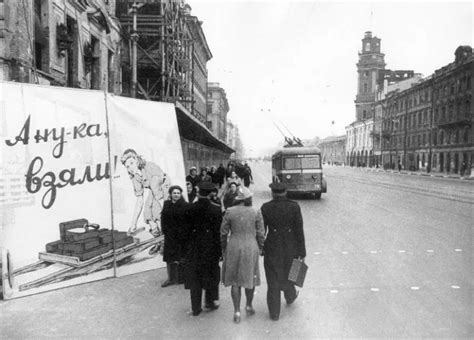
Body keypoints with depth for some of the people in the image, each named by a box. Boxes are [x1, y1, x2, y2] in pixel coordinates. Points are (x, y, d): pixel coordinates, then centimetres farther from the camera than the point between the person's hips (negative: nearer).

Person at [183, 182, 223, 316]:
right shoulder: (216, 210, -12)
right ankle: (211, 302, 26)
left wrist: (186, 248, 7)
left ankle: (196, 308, 18)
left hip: (193, 249, 2)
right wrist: (219, 250, -1)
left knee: (195, 278, 11)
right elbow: (219, 232, -9)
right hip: (210, 248, -1)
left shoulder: (190, 209, -7)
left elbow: (186, 230, -2)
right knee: (211, 275, 18)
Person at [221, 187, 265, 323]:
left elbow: (223, 232, -1)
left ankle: (237, 311, 9)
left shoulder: (229, 212, -6)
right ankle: (249, 305, 32)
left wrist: (224, 248, 12)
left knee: (235, 281, 10)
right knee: (250, 277, 18)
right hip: (251, 248, 0)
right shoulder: (256, 212, -7)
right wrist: (260, 248, 12)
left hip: (234, 247, 0)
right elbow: (260, 233, -2)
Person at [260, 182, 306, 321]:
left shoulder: (265, 208, -11)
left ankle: (274, 313, 18)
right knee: (288, 274, 26)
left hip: (272, 249, -1)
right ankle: (290, 297, 52)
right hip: (290, 248, 1)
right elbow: (299, 230, -9)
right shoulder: (294, 207, -11)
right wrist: (302, 252, -1)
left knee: (273, 280, 11)